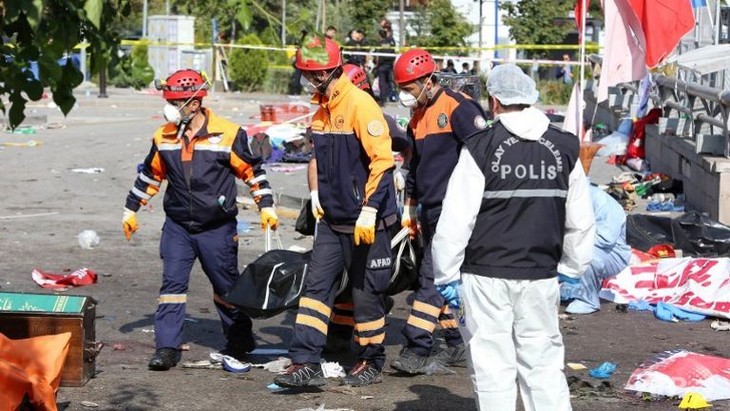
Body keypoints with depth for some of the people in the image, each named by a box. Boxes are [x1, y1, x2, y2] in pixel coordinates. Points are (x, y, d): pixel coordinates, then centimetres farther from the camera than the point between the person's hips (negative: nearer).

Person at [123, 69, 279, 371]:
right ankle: (167, 347, -4)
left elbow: (252, 170, -2)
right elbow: (150, 175, 16)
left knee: (226, 287, 9)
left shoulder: (228, 134, -11)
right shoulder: (164, 138, 2)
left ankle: (240, 341, 27)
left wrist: (266, 206, -4)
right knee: (172, 284, -6)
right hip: (177, 227, 3)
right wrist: (131, 209, 19)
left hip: (217, 229, -3)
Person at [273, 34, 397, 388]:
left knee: (366, 292, 4)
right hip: (332, 219, 8)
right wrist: (318, 197, 19)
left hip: (365, 222, -8)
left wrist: (369, 212, -23)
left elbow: (382, 159, -21)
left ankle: (371, 363, 19)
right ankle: (306, 363, 2)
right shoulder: (322, 110, 10)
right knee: (316, 287, 2)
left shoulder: (359, 104, -17)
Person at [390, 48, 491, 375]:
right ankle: (457, 345, 18)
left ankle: (417, 348, -15)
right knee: (441, 279, 11)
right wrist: (409, 209, 27)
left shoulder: (459, 108, -12)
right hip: (430, 210, 9)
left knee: (434, 277, -13)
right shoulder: (418, 118, 16)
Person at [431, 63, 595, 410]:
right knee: (544, 363, 11)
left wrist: (447, 276, 0)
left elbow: (455, 222, -9)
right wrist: (571, 270, 22)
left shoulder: (480, 150, -8)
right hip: (541, 277, 4)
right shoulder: (564, 149, 5)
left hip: (486, 277, -3)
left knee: (492, 366, 3)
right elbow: (581, 222, 11)